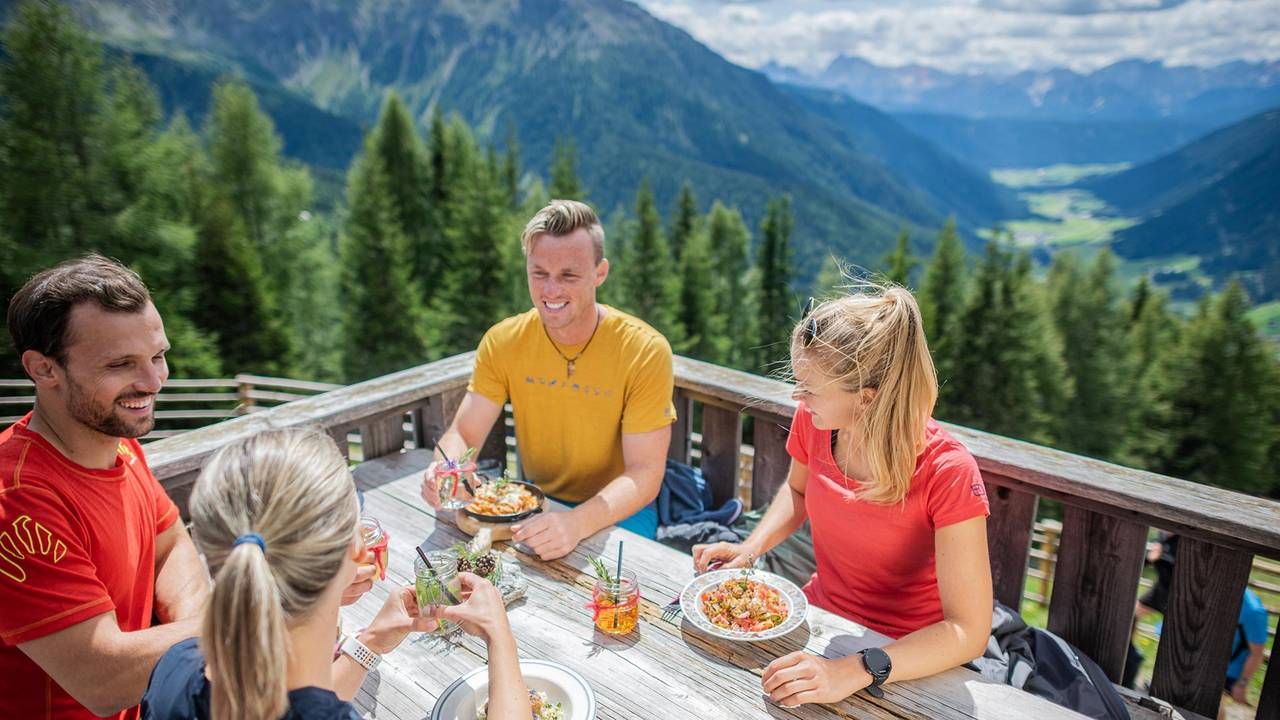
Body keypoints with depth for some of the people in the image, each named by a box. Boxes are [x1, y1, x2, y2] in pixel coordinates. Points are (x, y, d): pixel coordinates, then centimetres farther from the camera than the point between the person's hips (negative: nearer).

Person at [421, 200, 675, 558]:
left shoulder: (645, 351, -19)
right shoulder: (502, 341, -8)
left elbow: (644, 475, -20)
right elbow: (462, 435, -7)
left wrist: (577, 523, -39)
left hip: (617, 512, -3)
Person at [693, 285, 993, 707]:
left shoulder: (947, 474, -27)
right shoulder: (812, 420, -13)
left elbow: (968, 632, -25)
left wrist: (855, 672, -36)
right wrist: (751, 547, -6)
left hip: (906, 661, -5)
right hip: (820, 615, 6)